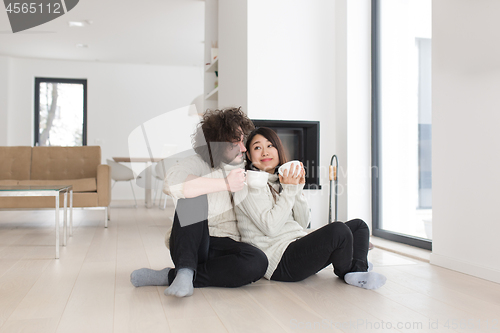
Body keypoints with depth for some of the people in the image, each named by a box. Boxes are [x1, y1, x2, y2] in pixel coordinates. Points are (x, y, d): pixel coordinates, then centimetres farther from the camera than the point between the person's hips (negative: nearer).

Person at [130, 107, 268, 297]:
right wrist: (225, 183, -25)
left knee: (258, 262, -31)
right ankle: (185, 271, -32)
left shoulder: (246, 170, 14)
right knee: (193, 196, -27)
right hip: (191, 246, -3)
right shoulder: (198, 164, 0)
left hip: (226, 247, 3)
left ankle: (170, 276, -22)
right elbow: (171, 183, -27)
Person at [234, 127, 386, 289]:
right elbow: (271, 227, -18)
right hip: (279, 260, -9)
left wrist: (298, 189, -2)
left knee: (358, 225, 7)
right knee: (339, 230, -29)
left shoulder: (279, 181, 18)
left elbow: (303, 223, 12)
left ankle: (358, 271, -18)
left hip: (299, 247, 9)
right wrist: (289, 190, -14)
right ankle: (345, 272, -2)